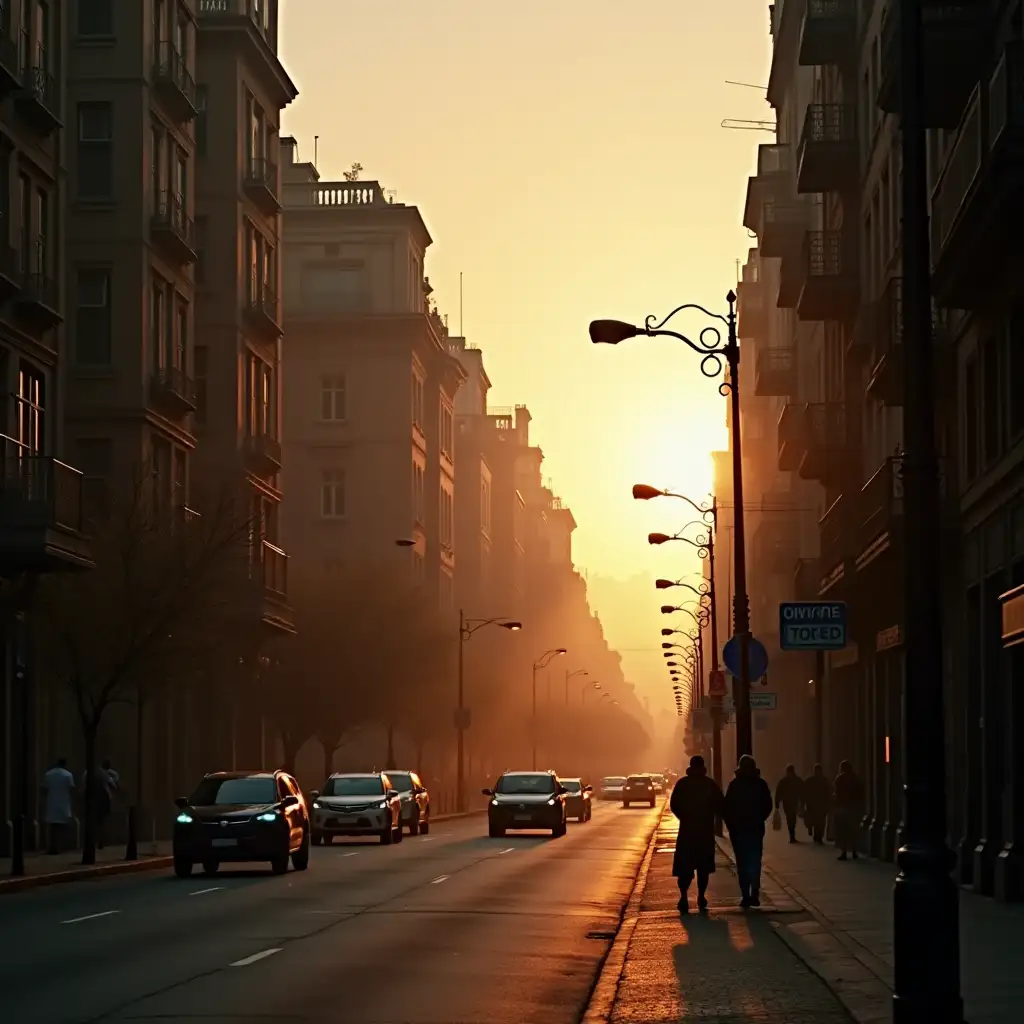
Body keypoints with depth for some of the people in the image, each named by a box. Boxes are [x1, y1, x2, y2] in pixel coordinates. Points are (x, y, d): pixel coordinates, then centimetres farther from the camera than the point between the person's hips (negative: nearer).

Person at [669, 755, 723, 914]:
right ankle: (701, 898, 9)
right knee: (703, 866, 11)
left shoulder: (682, 783, -1)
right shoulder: (711, 784, 0)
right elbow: (719, 805, 0)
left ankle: (684, 897, -16)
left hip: (687, 829, -1)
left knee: (685, 866, -1)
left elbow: (674, 805, -4)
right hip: (706, 830, 1)